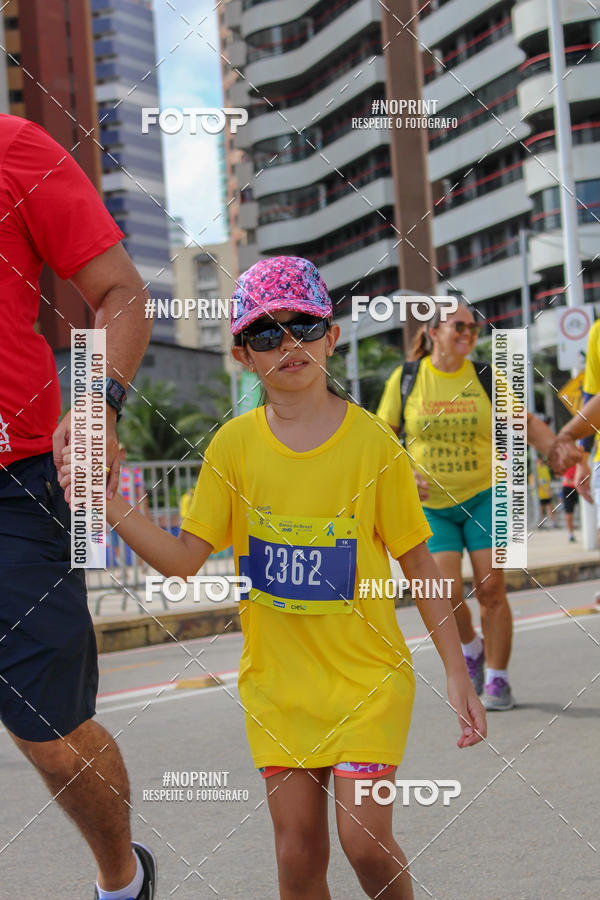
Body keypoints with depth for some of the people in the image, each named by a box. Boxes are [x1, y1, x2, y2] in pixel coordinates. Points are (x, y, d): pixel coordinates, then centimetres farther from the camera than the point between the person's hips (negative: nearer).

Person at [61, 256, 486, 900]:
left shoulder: (372, 442, -9)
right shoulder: (234, 445, -4)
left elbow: (417, 562, -2)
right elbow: (183, 559, -4)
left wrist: (457, 672, -2)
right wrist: (107, 503, -18)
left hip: (367, 676, -2)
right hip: (276, 678, 2)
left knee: (366, 840, -8)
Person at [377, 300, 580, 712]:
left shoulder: (487, 378, -1)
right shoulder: (404, 379, -2)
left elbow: (526, 422, 5)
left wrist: (555, 448, -13)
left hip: (484, 497, 0)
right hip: (430, 504, 0)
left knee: (491, 589, -5)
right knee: (447, 590, -11)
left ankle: (497, 681, 11)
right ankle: (471, 648, 22)